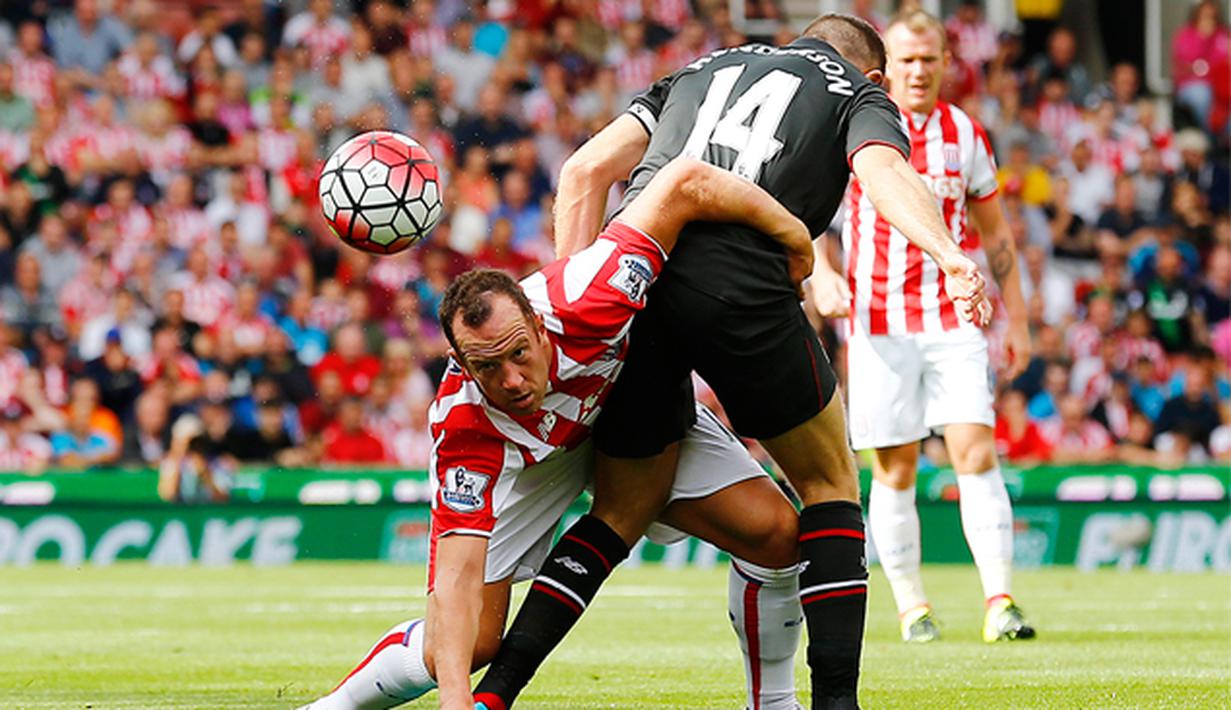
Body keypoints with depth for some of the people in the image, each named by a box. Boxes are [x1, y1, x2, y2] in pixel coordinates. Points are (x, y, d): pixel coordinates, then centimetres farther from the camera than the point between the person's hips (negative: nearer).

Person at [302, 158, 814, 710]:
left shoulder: (581, 302, -42)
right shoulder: (462, 427, -40)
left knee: (773, 531, -15)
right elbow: (458, 577, -41)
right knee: (468, 642, -13)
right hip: (516, 456, -2)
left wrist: (796, 240, -28)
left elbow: (685, 183, -37)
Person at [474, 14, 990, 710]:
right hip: (740, 281, -4)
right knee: (831, 484, 15)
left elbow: (585, 170, 22)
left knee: (624, 510, 18)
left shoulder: (703, 69, 34)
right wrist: (950, 255, -19)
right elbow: (884, 170, -3)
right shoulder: (859, 92, 22)